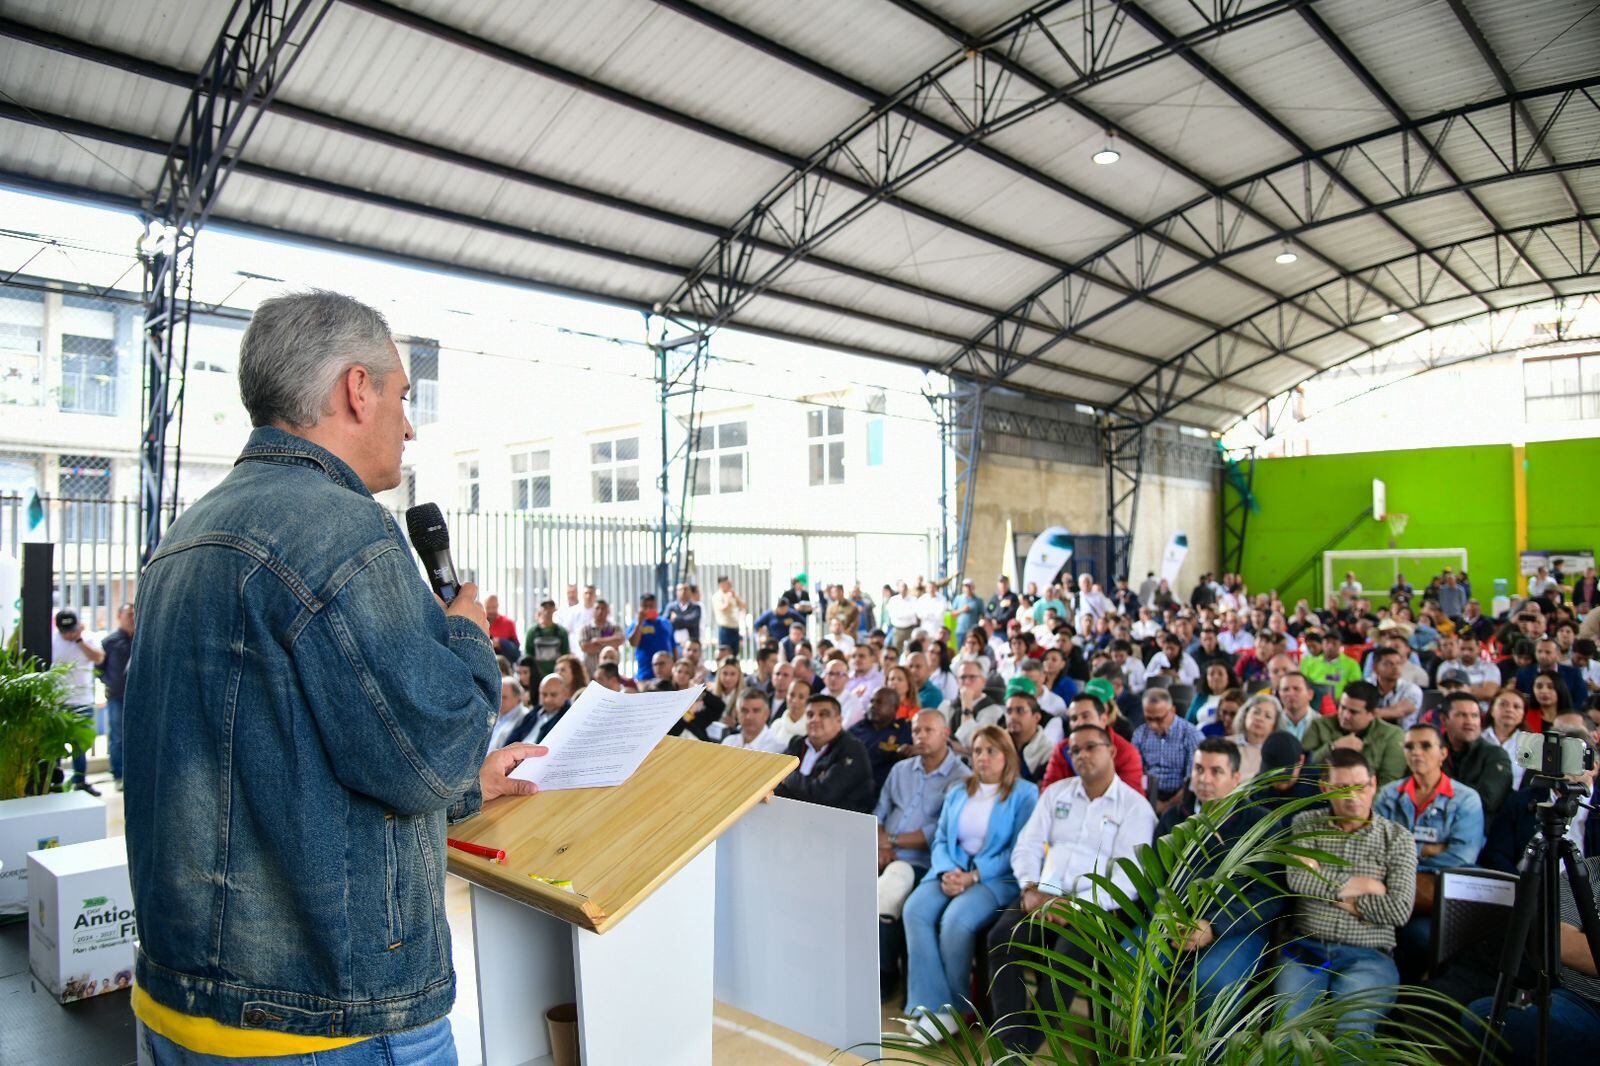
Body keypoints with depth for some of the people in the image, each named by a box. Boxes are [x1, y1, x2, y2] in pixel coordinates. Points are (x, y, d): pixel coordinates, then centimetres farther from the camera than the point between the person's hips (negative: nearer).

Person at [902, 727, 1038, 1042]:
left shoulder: (1025, 793, 2)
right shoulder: (957, 794, 20)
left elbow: (1018, 850, -6)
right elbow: (941, 840, 15)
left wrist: (973, 876, -15)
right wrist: (947, 872, -7)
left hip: (997, 877, -5)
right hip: (952, 871, 5)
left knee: (956, 919, -31)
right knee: (915, 909, -25)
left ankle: (956, 1007, -10)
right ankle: (932, 1006, -23)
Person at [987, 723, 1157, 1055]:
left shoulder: (1135, 807, 3)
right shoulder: (1056, 792, 17)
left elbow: (1127, 878, -7)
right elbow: (1027, 845, 12)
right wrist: (1031, 888, -8)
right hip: (1044, 895, 4)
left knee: (1069, 956, -33)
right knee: (1001, 938, -26)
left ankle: (1026, 1047, -20)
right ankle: (1011, 1045, -23)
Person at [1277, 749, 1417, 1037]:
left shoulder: (1397, 838, 7)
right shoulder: (1306, 824, 10)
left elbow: (1399, 910, -6)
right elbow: (1298, 879, -7)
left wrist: (1329, 890, -4)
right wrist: (1362, 885, -6)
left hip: (1367, 956, 0)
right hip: (1306, 948, 1)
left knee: (1350, 1029, -26)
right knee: (1285, 1025, -23)